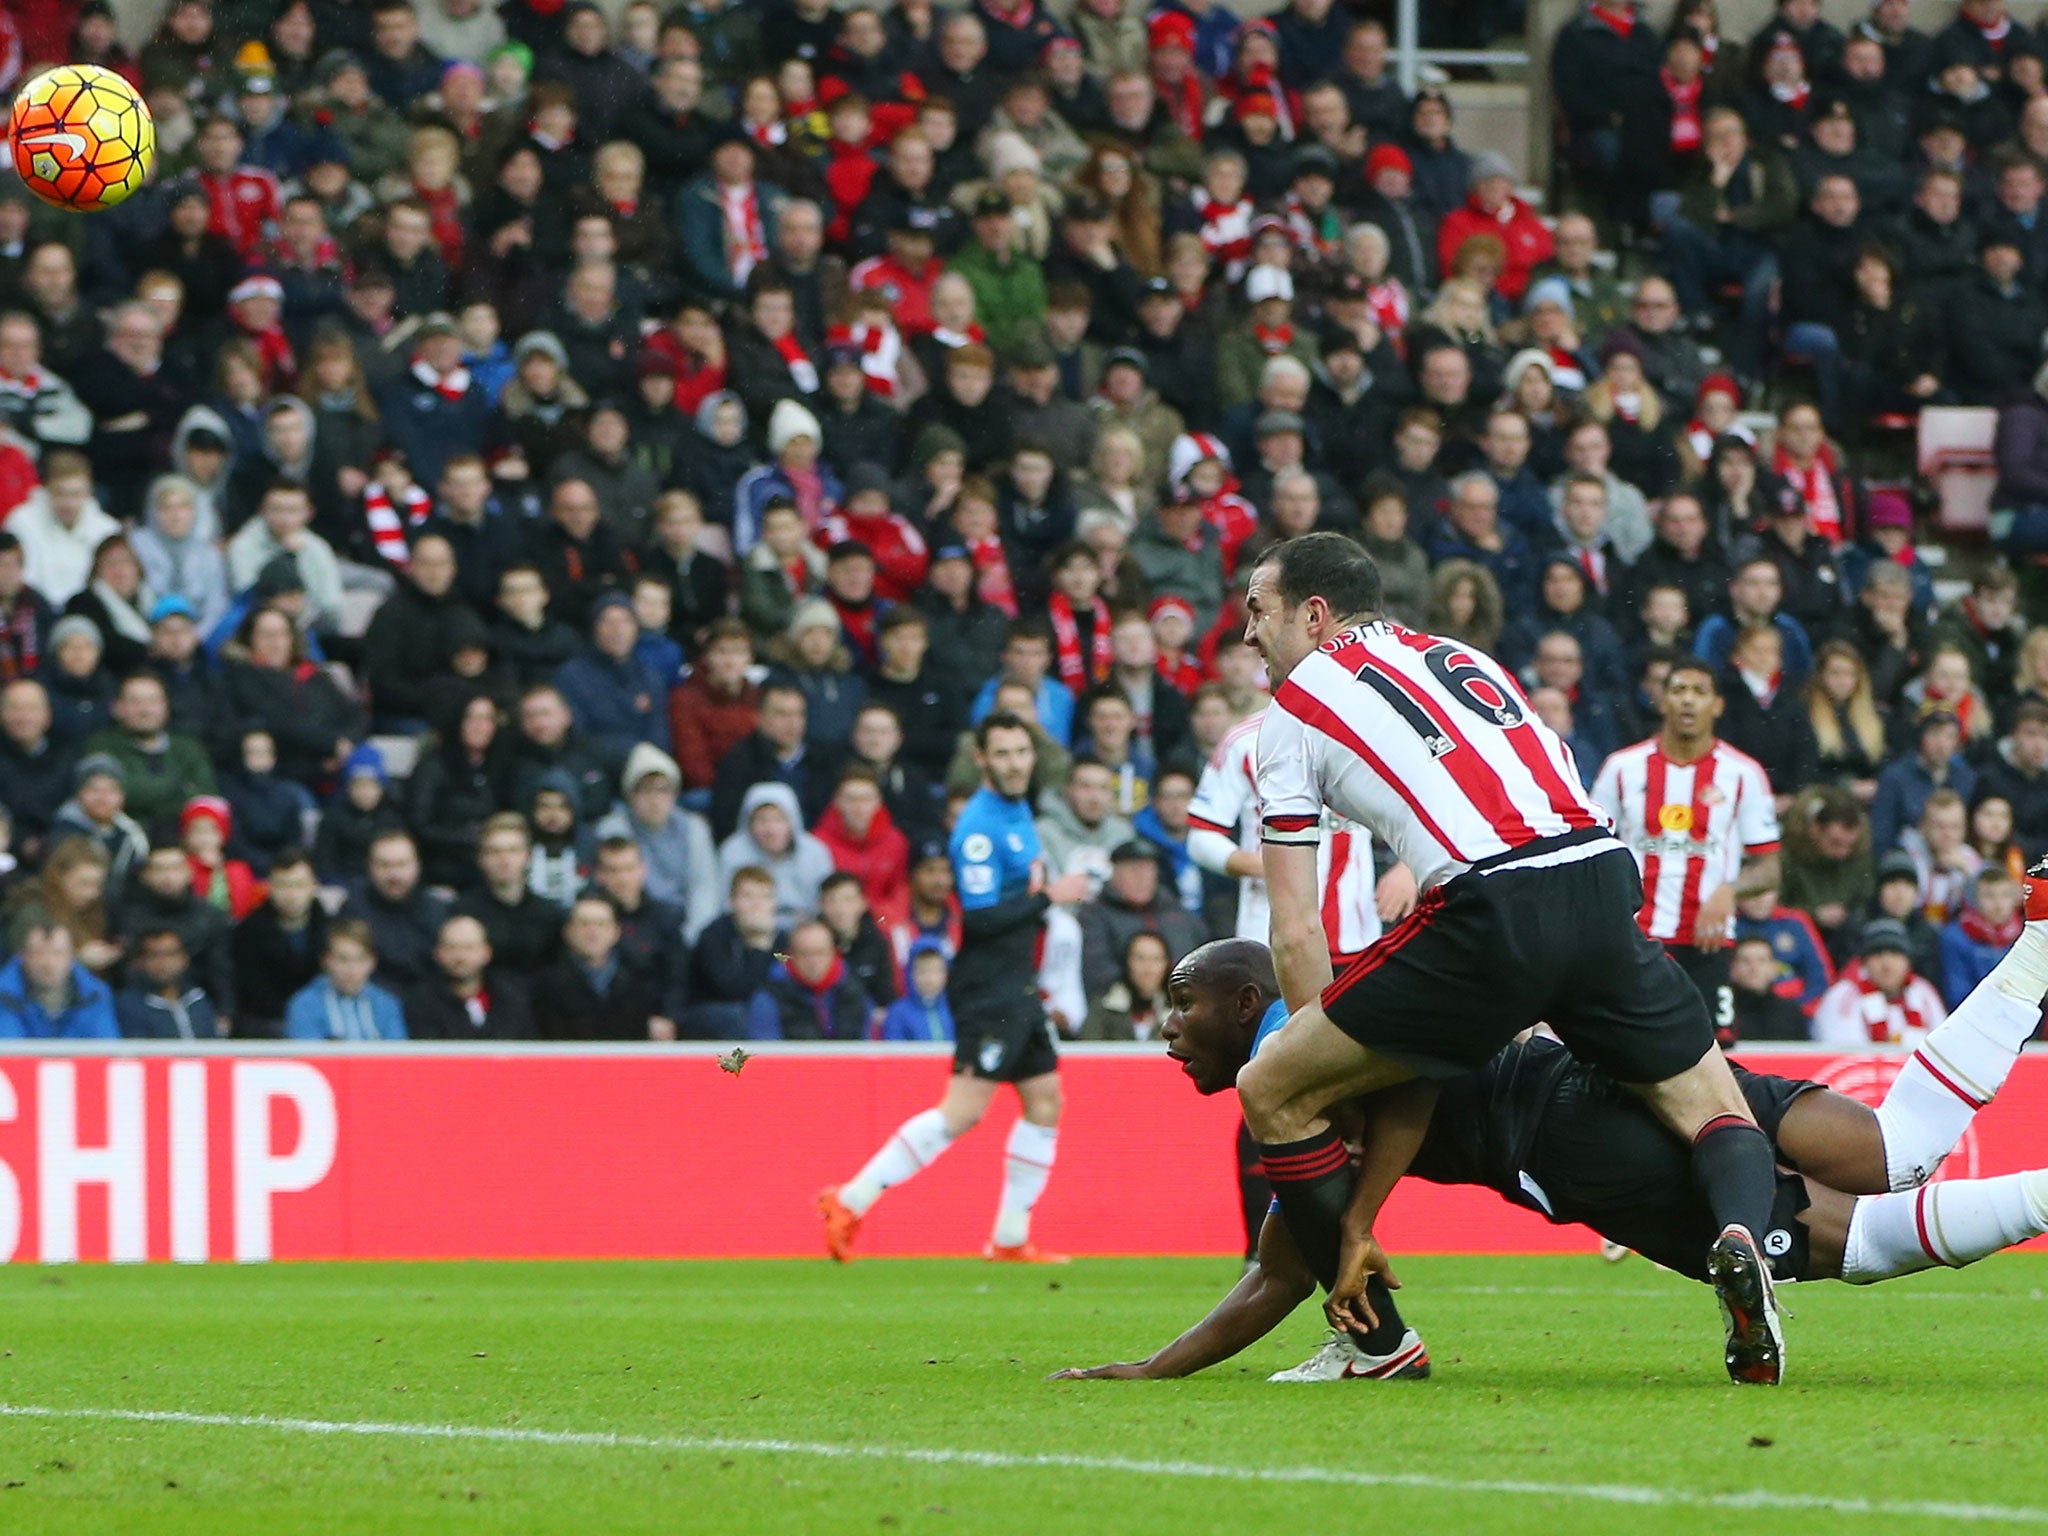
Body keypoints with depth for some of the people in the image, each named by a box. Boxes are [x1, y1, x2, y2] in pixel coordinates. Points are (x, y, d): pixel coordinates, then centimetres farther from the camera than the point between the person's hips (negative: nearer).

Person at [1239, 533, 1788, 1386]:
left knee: (1272, 1093, 10)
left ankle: (1375, 1339, 12)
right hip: (1603, 882, 5)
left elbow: (1296, 933, 12)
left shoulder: (1296, 709, 15)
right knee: (1714, 1116, 17)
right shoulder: (1462, 660, 31)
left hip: (1493, 914, -5)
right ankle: (1742, 1237, -18)